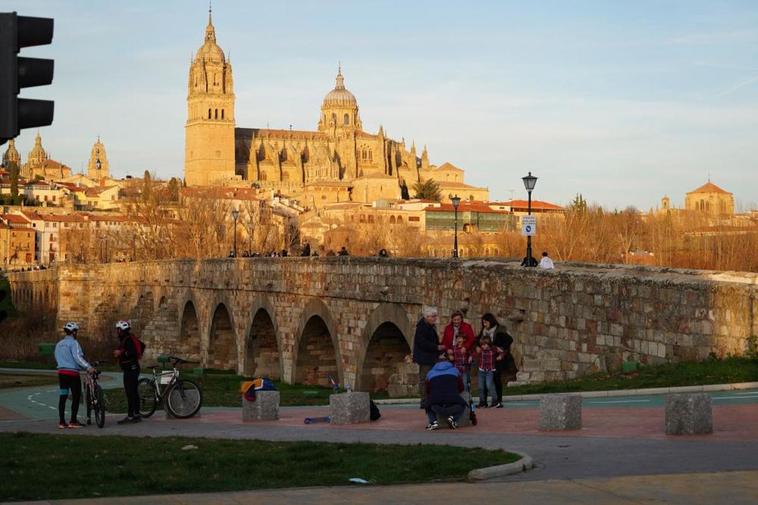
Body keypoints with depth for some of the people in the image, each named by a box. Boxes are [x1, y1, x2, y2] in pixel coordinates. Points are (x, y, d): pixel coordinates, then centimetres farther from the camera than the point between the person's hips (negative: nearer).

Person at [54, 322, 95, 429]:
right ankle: (73, 422, -1)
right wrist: (88, 367, -27)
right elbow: (78, 357, -21)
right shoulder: (73, 343, -9)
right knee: (76, 397, 1)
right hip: (72, 372, -7)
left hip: (61, 372, 7)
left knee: (62, 397, 7)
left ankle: (61, 422, 5)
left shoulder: (59, 344, 16)